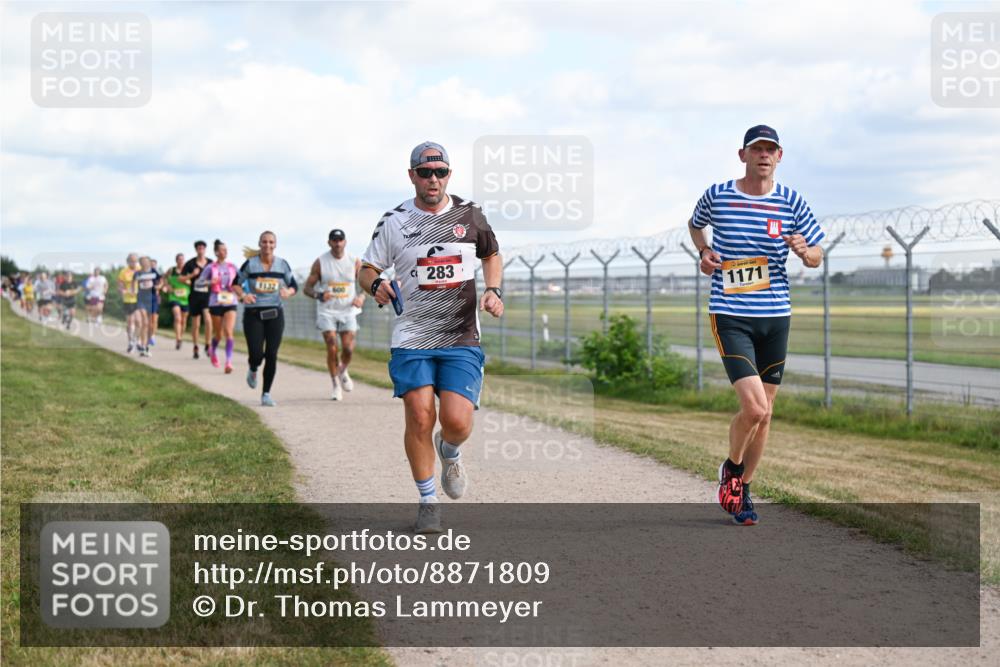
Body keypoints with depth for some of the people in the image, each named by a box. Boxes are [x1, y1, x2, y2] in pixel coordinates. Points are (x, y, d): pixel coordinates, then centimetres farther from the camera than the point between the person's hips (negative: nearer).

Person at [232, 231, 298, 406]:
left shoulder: (282, 264, 3)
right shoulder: (250, 264, -3)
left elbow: (294, 286, 11)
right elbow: (235, 284, 5)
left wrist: (288, 292, -13)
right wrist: (243, 295, -16)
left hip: (275, 314, 2)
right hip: (253, 314, -2)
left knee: (271, 355, -4)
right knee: (256, 354, -11)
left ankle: (266, 394, 8)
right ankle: (253, 370, 28)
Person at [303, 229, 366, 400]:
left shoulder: (355, 262, 3)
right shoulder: (320, 262, -2)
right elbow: (307, 288, 0)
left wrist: (361, 297, -11)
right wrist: (319, 295, -21)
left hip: (348, 311, 1)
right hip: (327, 311, -1)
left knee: (348, 349, -9)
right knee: (332, 348, -11)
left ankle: (343, 372, 23)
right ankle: (336, 385, 5)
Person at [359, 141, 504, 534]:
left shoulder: (469, 215, 5)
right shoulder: (394, 221, 1)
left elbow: (492, 255, 22)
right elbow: (367, 269, 8)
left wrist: (493, 290, 4)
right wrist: (375, 285, -16)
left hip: (461, 339, 0)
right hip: (411, 339, 0)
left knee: (457, 421, -12)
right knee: (419, 418, -9)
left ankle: (449, 453, 26)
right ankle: (427, 503, 10)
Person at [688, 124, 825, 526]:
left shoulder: (791, 203, 2)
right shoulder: (717, 196, -1)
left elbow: (817, 258, 10)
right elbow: (695, 224, 21)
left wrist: (804, 251, -13)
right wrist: (704, 251, 2)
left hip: (775, 315, 3)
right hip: (730, 316, -3)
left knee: (764, 412, 9)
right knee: (754, 407, -16)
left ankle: (742, 491, 27)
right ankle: (731, 468, 12)